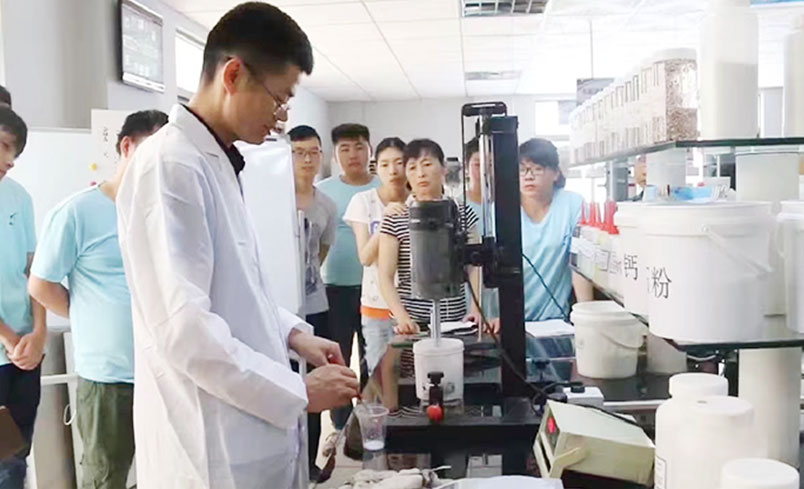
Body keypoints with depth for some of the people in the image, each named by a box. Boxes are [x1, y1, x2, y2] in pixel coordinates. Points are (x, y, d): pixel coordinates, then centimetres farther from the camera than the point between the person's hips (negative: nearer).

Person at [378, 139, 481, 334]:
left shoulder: (464, 214, 7)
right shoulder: (395, 220, -1)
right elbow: (386, 278, -4)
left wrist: (476, 309, -10)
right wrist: (402, 317, -19)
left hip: (457, 321, 2)